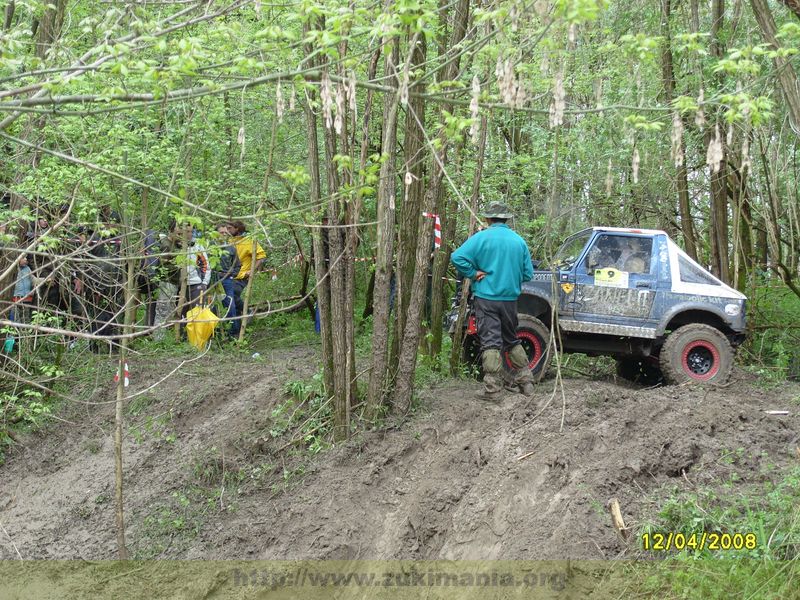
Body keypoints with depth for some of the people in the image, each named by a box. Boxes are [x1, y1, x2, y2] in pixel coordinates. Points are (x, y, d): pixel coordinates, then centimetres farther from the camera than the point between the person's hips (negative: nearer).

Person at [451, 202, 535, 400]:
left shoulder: (482, 237, -9)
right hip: (510, 299, 4)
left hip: (486, 297, -4)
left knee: (490, 342, -3)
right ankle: (525, 380, 21)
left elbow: (457, 258, -17)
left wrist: (472, 274, -8)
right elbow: (528, 273, 6)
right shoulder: (519, 241, 3)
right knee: (512, 340, 19)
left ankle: (492, 389, -6)